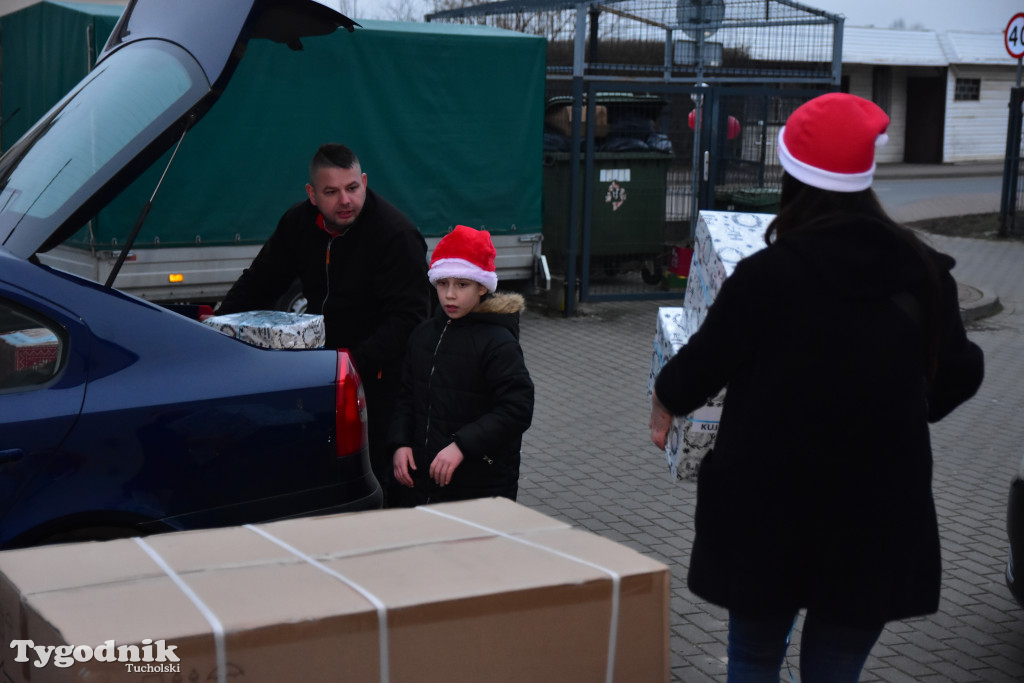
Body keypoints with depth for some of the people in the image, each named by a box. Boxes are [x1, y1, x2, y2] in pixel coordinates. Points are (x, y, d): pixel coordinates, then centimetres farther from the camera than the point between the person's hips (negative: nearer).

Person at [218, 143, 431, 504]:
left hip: (379, 370, -6)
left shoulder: (396, 234, -19)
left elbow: (408, 316, -24)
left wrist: (358, 362, -34)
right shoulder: (299, 223, 2)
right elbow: (258, 283, 10)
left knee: (373, 470, -7)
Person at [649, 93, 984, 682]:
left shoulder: (767, 274, -16)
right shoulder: (923, 271, -5)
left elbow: (704, 364, -6)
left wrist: (665, 400, 16)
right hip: (879, 516, 3)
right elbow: (959, 374, 6)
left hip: (770, 510, -2)